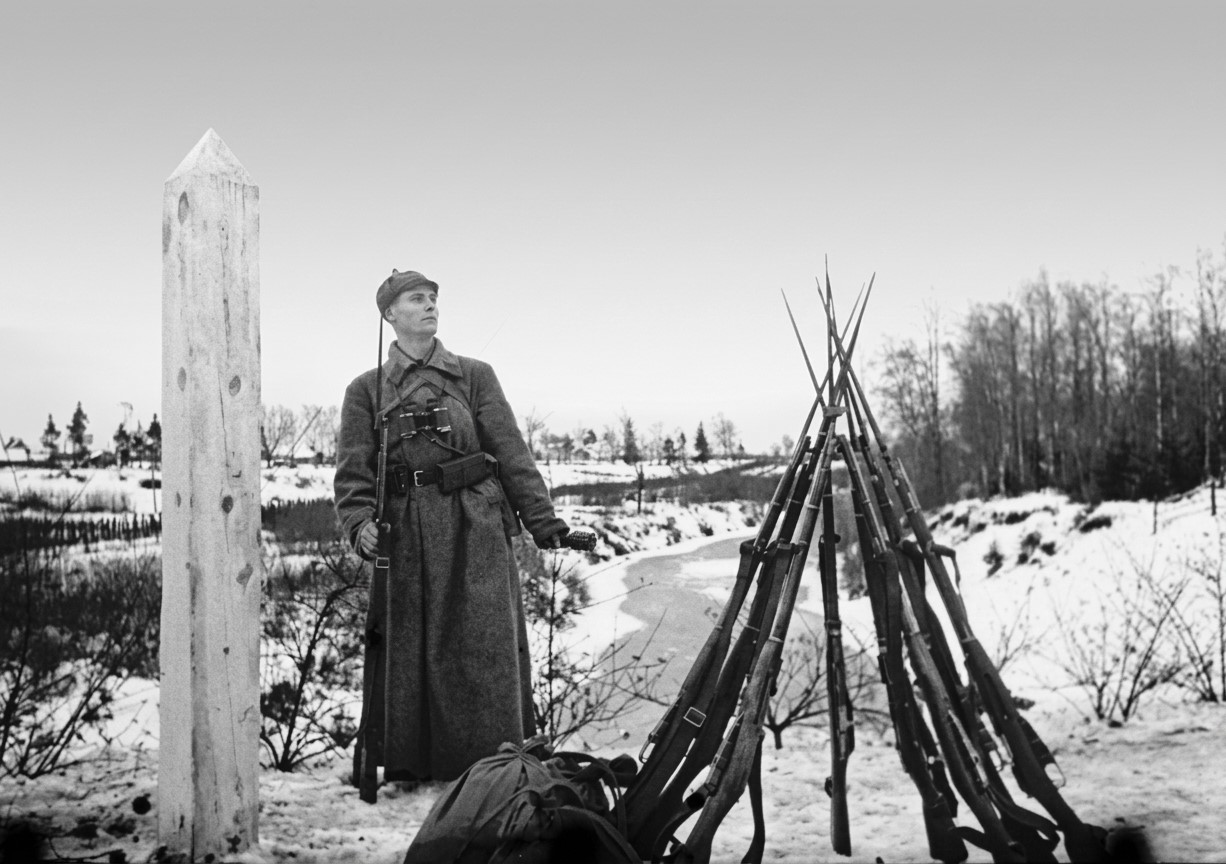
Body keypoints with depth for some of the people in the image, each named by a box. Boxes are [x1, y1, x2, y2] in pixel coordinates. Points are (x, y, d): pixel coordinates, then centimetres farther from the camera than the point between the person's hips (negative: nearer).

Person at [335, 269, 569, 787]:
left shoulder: (474, 376, 10)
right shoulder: (367, 390, 10)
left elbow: (511, 453, 7)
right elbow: (353, 470, 2)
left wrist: (542, 520, 0)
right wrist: (360, 522, -16)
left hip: (476, 529, 0)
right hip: (406, 534, 0)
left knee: (484, 645, -2)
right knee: (407, 648, 4)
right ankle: (409, 762, 17)